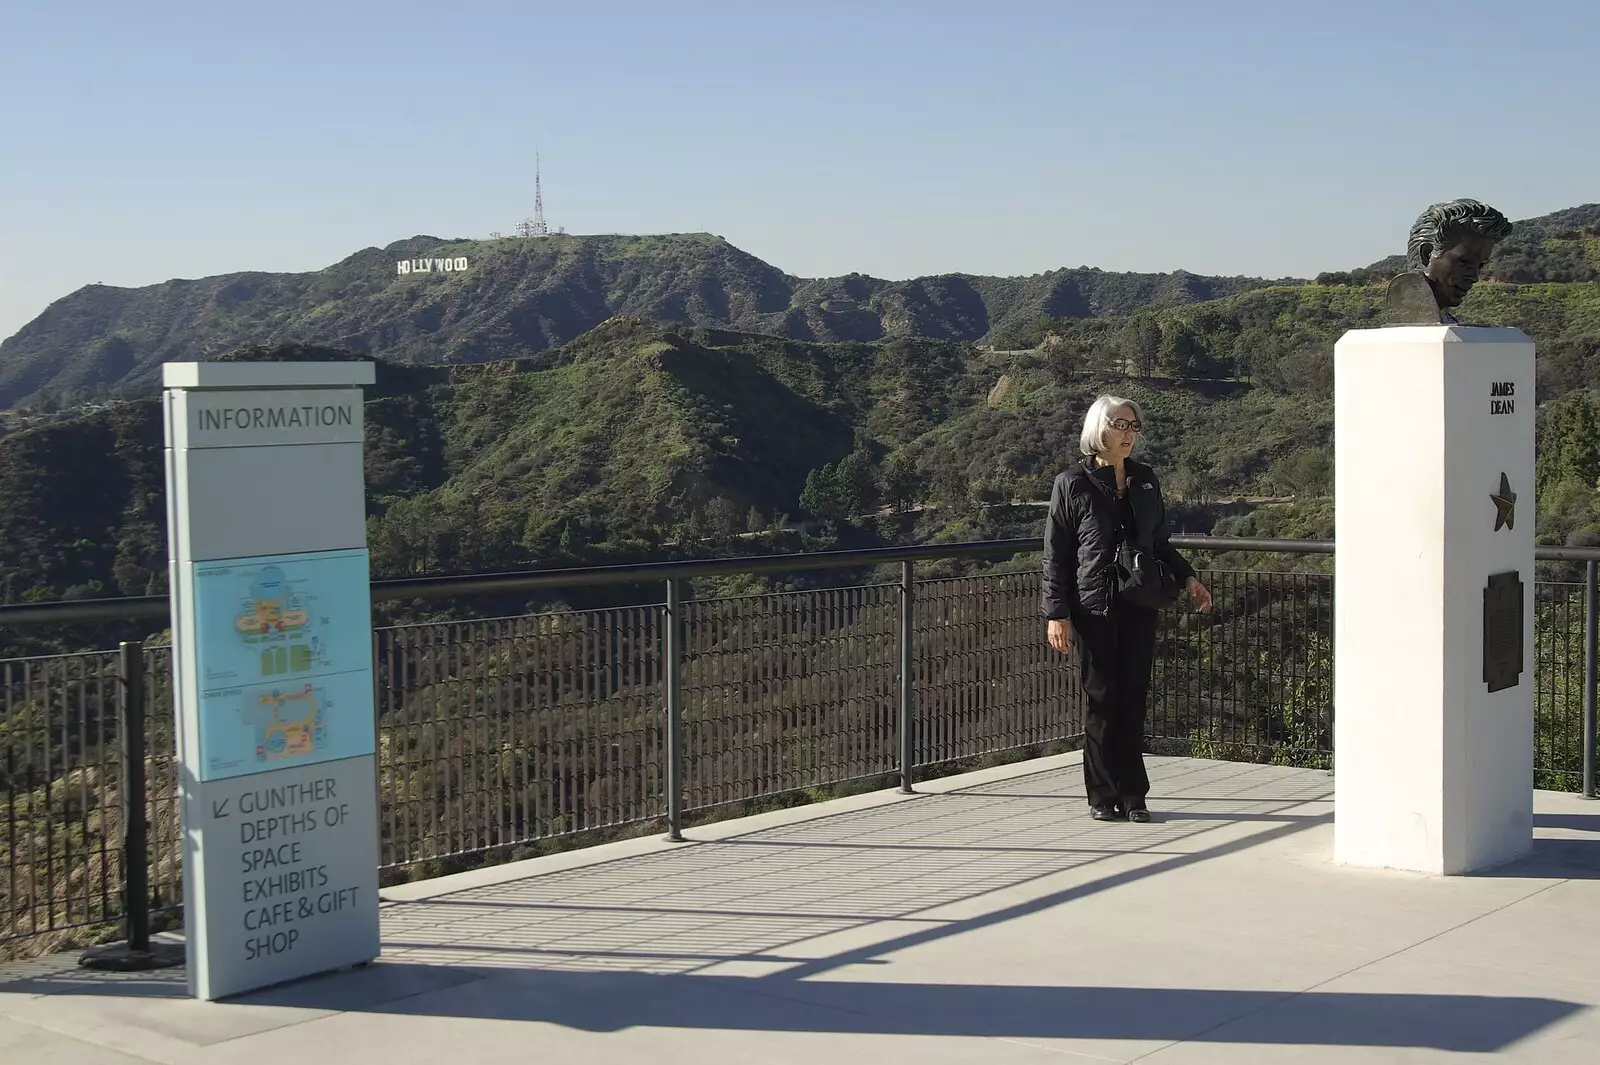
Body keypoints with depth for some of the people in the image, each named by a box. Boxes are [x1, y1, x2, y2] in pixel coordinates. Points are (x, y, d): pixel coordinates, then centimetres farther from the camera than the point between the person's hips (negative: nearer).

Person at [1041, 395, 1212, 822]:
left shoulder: (1145, 479, 11)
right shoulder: (1072, 485, -3)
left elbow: (1160, 542, 20)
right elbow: (1056, 556, -4)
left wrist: (1187, 577, 6)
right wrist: (1057, 614, -9)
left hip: (1140, 608, 4)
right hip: (1094, 609, -4)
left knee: (1134, 699, 5)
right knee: (1102, 701, 1)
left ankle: (1132, 795, 11)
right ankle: (1103, 796, 11)